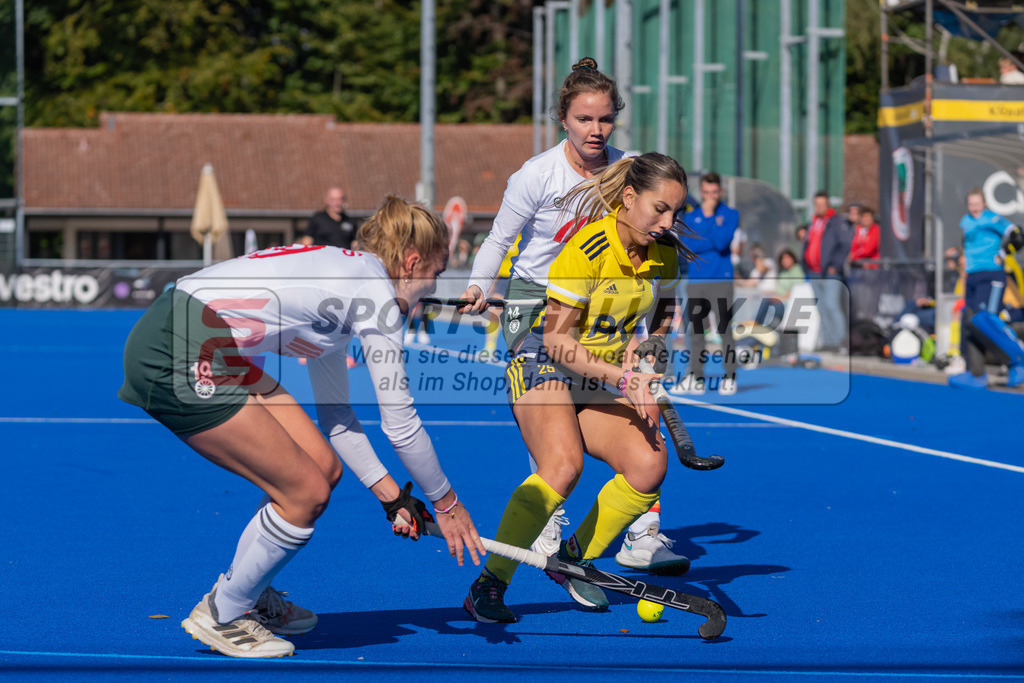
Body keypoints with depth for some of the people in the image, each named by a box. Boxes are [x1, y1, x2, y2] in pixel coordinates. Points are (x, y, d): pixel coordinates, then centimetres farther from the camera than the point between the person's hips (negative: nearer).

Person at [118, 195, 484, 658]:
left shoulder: (343, 277, 20)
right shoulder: (376, 293, -8)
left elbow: (335, 416, 25)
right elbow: (400, 424, -4)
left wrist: (390, 494, 25)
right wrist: (446, 502, 9)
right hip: (177, 357, -10)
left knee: (323, 466, 10)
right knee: (306, 494, -5)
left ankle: (245, 593, 29)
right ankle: (220, 616, 13)